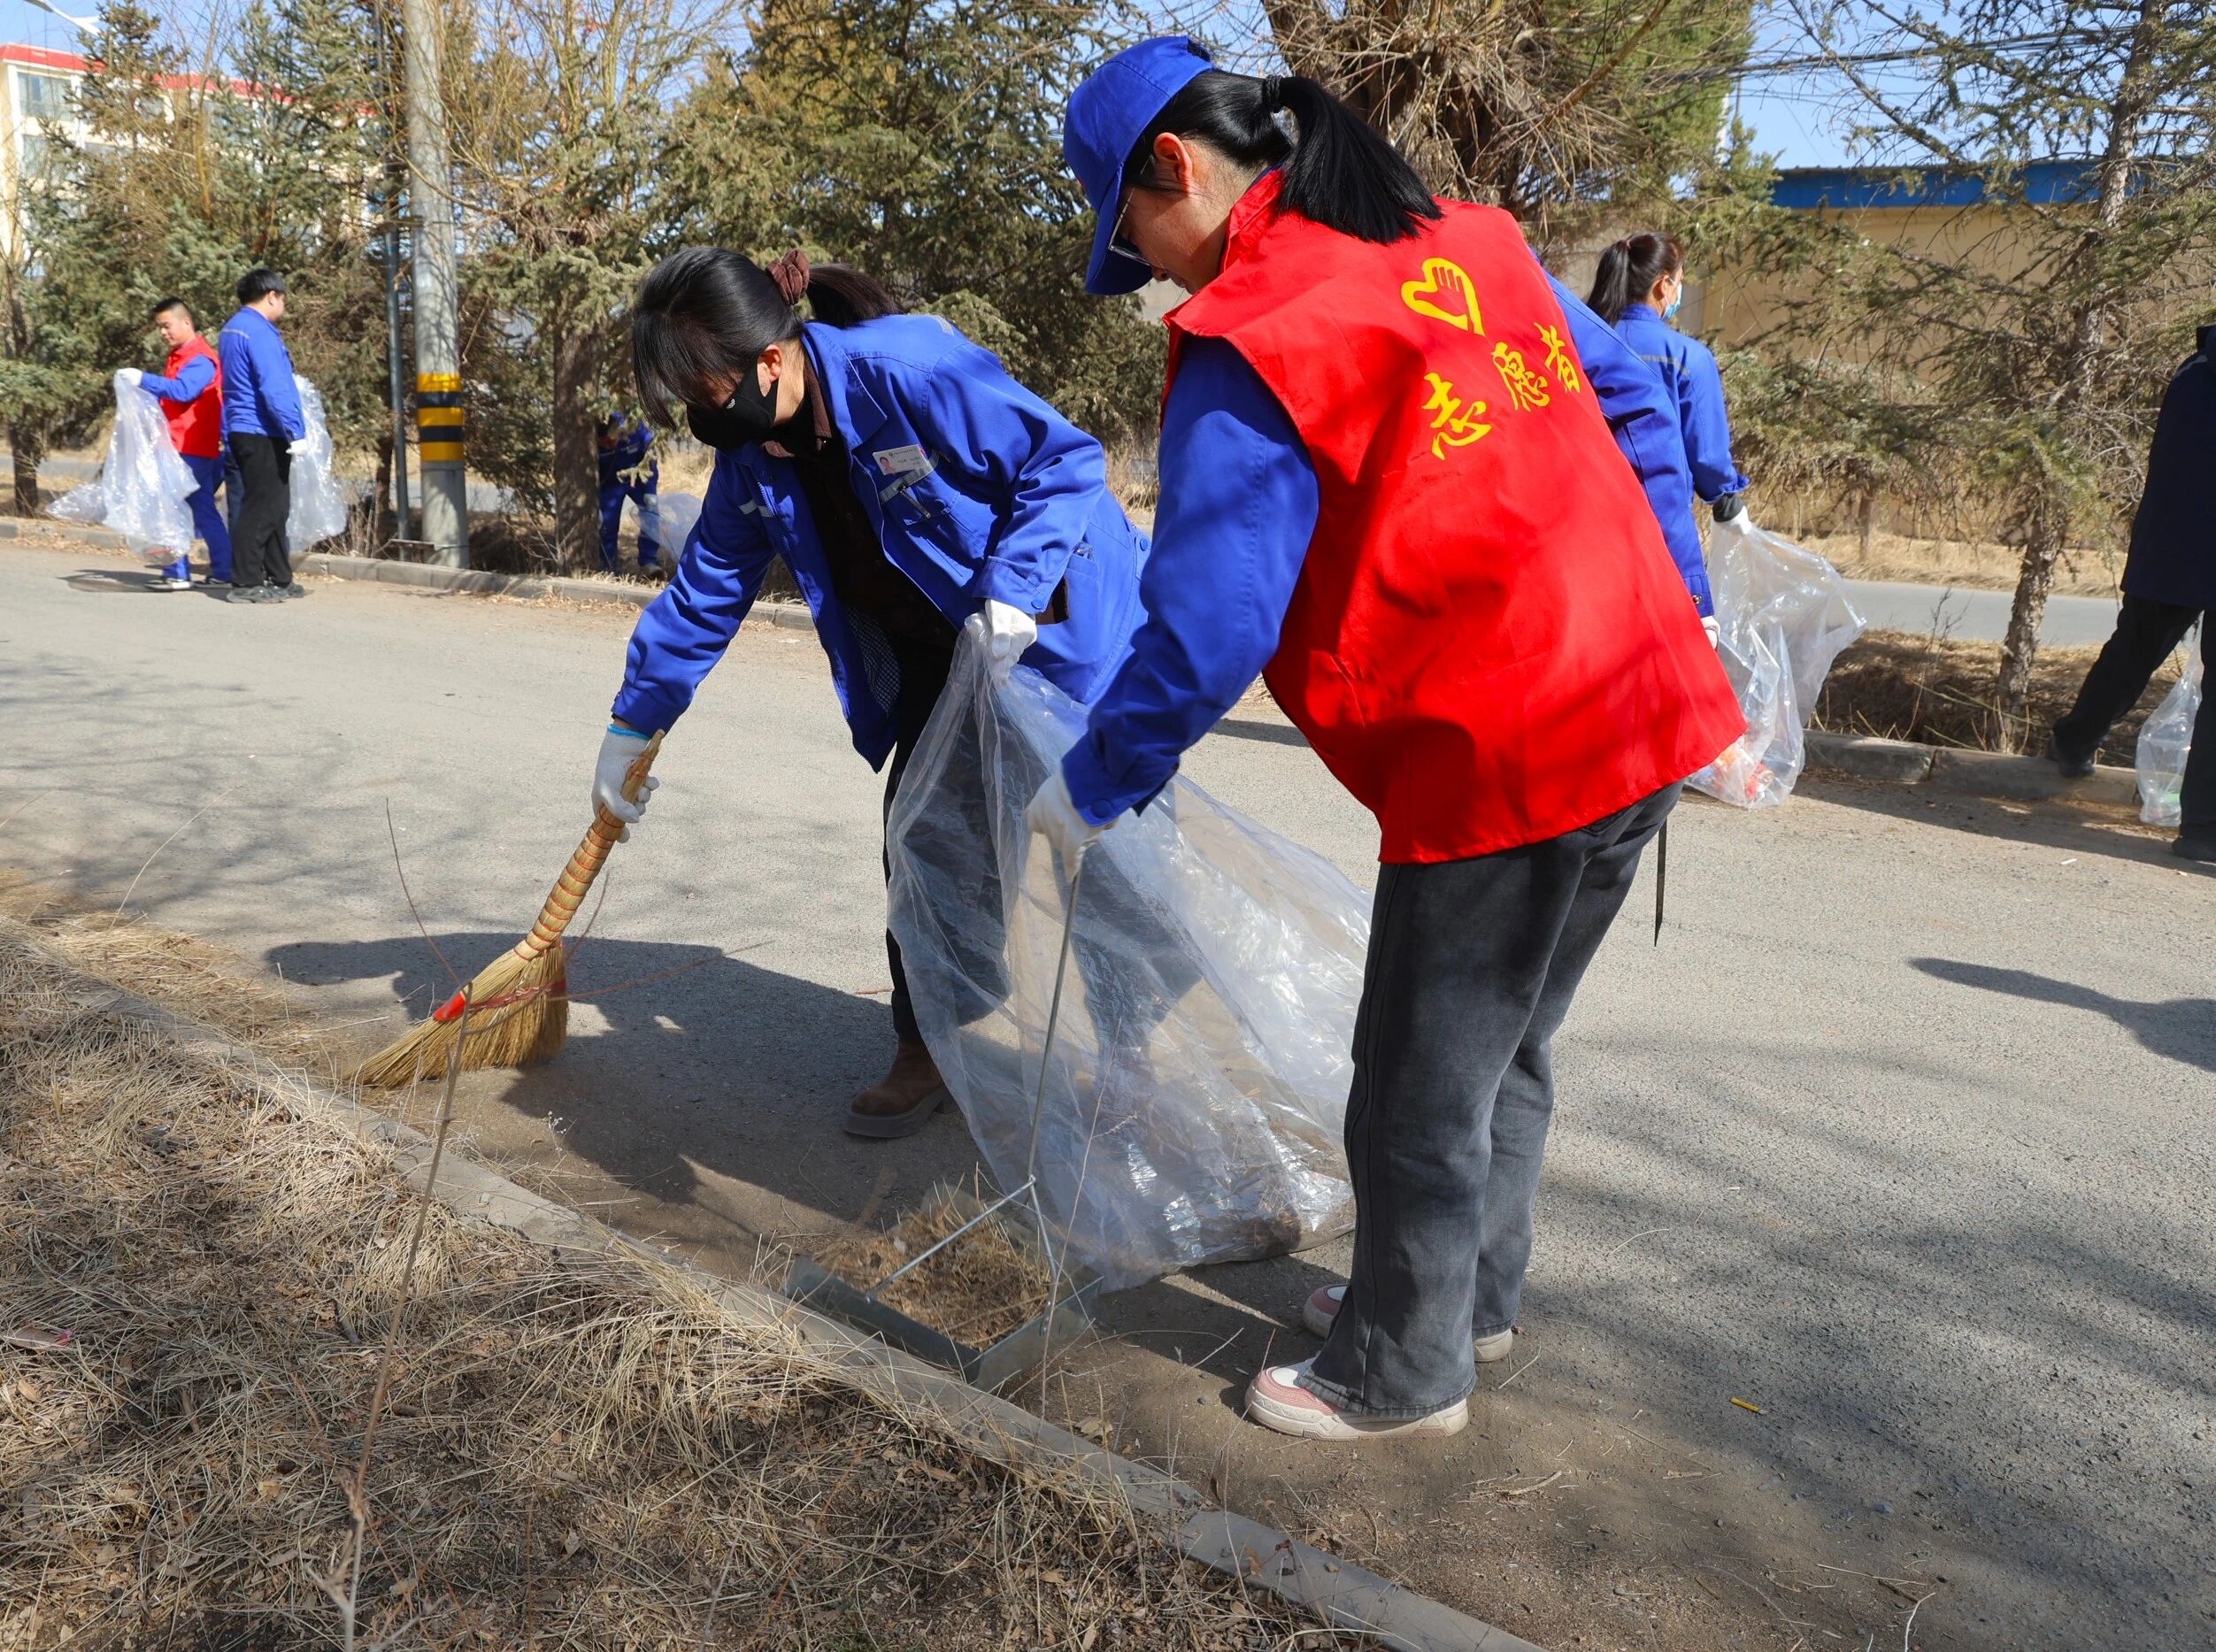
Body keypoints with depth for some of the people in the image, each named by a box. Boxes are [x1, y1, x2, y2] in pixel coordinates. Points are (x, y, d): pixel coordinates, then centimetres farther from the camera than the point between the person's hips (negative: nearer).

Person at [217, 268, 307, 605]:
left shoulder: (232, 330, 19)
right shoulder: (259, 333, -13)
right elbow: (274, 389, -20)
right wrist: (296, 431, -20)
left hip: (241, 432, 10)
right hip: (263, 434, -10)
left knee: (275, 507, 15)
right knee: (261, 509, -7)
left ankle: (280, 579, 20)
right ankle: (245, 583, -5)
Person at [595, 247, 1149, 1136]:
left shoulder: (913, 369, -27)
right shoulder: (752, 459, -2)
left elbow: (1066, 459, -23)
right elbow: (704, 594, 8)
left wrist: (1012, 588, -34)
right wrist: (631, 728, 13)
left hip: (1062, 626, -7)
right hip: (939, 660, 7)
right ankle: (927, 1050, 18)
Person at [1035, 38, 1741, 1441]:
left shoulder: (1251, 347, -14)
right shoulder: (1472, 242, 11)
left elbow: (1206, 630, -18)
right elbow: (1629, 417, 20)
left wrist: (1089, 791, -4)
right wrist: (1683, 641, 27)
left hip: (1493, 768, -9)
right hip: (1647, 721, 9)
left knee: (1421, 1097, 10)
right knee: (1506, 1048, 24)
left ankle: (1403, 1377, 30)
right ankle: (1476, 1296, 44)